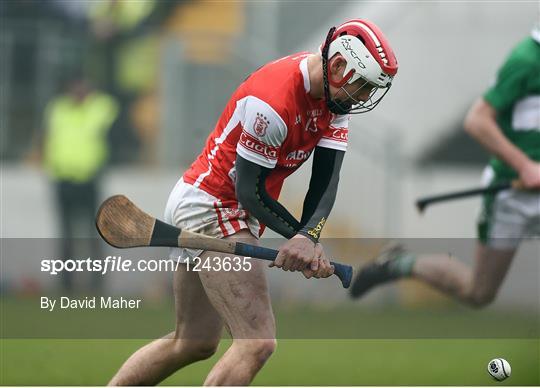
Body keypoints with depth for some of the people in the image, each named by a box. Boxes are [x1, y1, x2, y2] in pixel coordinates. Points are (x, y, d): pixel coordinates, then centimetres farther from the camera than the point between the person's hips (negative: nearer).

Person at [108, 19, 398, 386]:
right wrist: (303, 236, -19)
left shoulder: (334, 93, 0)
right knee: (258, 342, -19)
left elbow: (326, 180, -6)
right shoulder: (273, 99, -26)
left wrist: (307, 238, -22)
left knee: (194, 343, 20)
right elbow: (249, 191, -21)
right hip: (212, 207, -10)